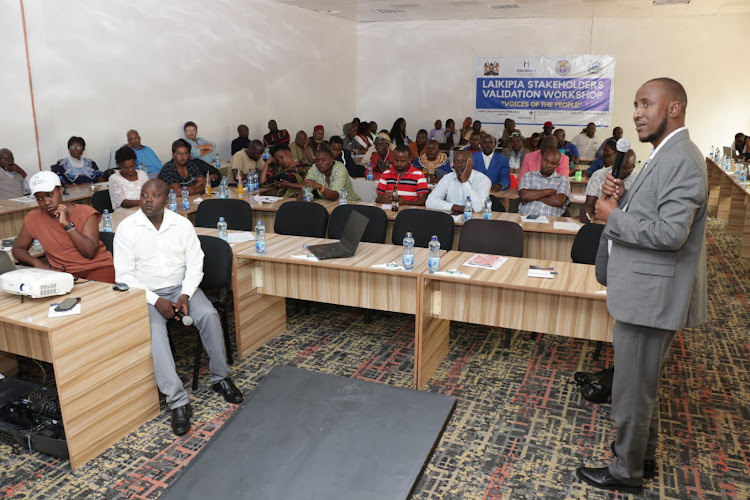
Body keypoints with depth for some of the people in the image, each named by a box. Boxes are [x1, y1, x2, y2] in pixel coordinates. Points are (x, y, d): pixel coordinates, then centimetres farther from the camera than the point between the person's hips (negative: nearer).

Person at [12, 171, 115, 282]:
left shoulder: (86, 212, -1)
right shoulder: (33, 218, 6)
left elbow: (90, 252, -11)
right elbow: (18, 249, 17)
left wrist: (67, 224, -14)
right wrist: (38, 264, -4)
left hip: (98, 269, -4)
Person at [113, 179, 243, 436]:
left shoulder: (182, 224, 0)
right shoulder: (127, 227, -6)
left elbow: (195, 263, 1)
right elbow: (124, 275, -8)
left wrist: (185, 294, -16)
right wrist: (156, 301, -19)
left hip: (180, 287, 2)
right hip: (146, 293, -2)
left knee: (208, 315, -26)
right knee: (153, 331, -31)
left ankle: (220, 377, -7)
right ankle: (178, 401, -30)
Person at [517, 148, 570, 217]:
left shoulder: (562, 180, 13)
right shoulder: (529, 175, 16)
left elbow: (558, 201, -6)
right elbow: (523, 195, -3)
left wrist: (533, 196, -1)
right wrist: (549, 191, 0)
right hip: (525, 217, 2)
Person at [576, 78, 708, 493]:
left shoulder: (682, 159, -19)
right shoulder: (664, 156, 14)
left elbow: (670, 232, -27)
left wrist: (613, 216, -18)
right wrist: (621, 198, 1)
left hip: (650, 296, -11)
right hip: (643, 292, 11)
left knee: (632, 389, 4)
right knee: (643, 384, 23)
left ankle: (627, 472, 22)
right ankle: (644, 456, 40)